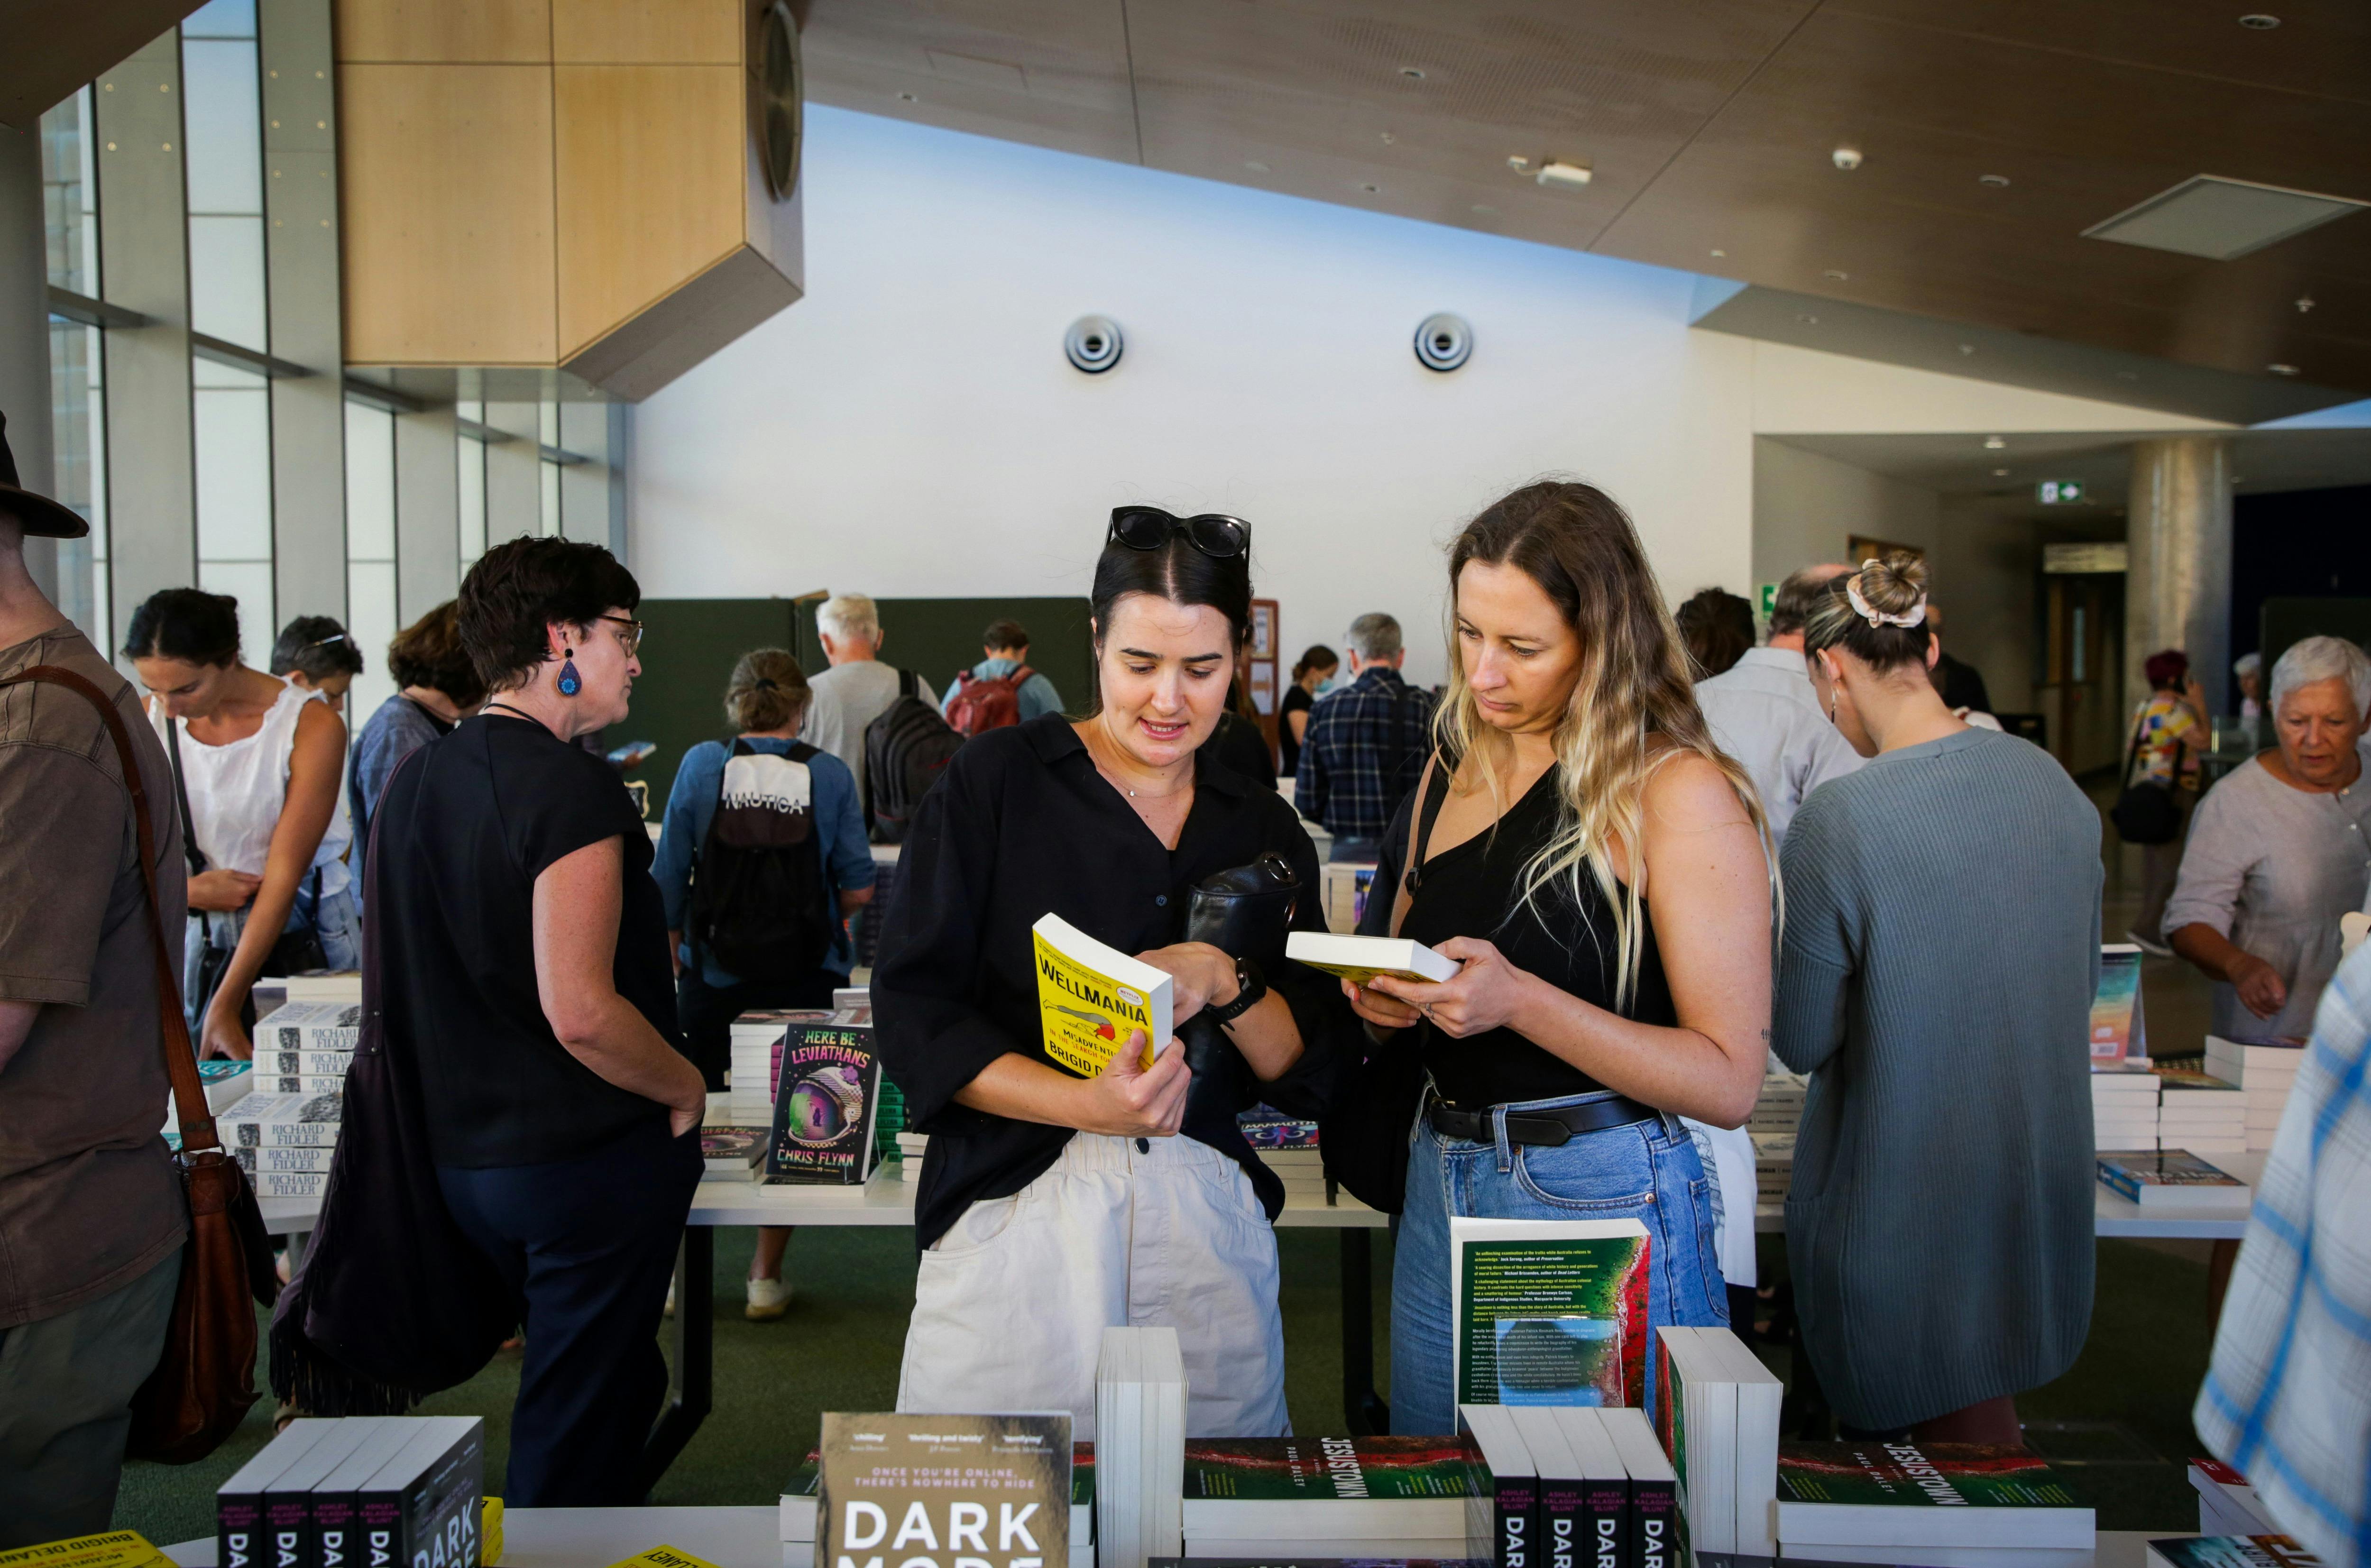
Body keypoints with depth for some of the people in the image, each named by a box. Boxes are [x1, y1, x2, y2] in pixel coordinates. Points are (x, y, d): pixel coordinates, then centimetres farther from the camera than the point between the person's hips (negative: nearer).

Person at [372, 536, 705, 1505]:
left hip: (461, 1156, 8)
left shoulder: (414, 780, 6)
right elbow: (580, 1012, -26)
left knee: (615, 1386, 25)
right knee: (577, 1433, 6)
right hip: (589, 1159, -8)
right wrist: (687, 1087, -10)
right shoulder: (572, 786, -20)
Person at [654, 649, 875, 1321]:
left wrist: (673, 954, 10)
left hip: (714, 977, 1)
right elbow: (857, 889, -5)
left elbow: (669, 876, -2)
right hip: (806, 980, 0)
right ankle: (765, 1277, 17)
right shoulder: (831, 775, -5)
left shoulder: (701, 765, -4)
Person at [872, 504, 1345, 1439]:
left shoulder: (1264, 829, 10)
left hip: (1208, 1223, 3)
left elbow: (1310, 1071, 9)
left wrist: (1225, 984, -11)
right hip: (1011, 1212, -2)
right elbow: (912, 1014, -6)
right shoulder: (997, 782, 0)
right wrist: (1087, 1105, -18)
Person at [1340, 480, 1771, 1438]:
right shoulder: (1456, 768, 8)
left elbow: (1729, 1082, -15)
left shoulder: (1680, 791, -12)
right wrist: (1380, 997, -4)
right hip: (1439, 1186, 6)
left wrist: (1519, 1002, -24)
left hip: (1603, 1207, -6)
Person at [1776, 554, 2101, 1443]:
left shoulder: (1836, 821, -24)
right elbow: (2084, 979, 9)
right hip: (2041, 1175, 6)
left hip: (1903, 1195, -6)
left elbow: (1801, 1043, -13)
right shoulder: (2051, 780, -5)